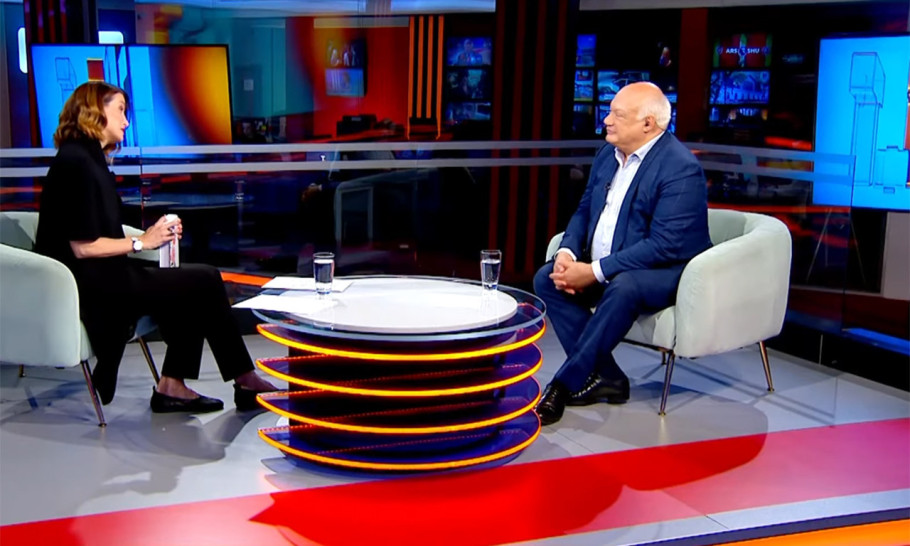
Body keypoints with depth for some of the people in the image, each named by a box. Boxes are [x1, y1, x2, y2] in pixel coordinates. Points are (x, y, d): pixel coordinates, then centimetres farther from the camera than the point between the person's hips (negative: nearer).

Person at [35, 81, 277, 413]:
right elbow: (82, 246, -21)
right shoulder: (77, 162, -14)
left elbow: (98, 238, 9)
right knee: (205, 282, -10)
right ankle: (244, 380, 3)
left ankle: (172, 386, 2)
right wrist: (142, 241, -12)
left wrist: (156, 236, -1)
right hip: (89, 283, -10)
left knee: (194, 287, 3)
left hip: (100, 277, 10)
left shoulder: (88, 158, 17)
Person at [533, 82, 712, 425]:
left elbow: (665, 246, -26)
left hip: (667, 271, -8)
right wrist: (568, 252, -8)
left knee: (623, 288, -37)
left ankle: (563, 385, -25)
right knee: (546, 279, -11)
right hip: (604, 266, 8)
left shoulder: (680, 169, -20)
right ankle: (604, 377, -11)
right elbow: (585, 210, 14)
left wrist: (595, 271, -27)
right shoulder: (609, 153, 6)